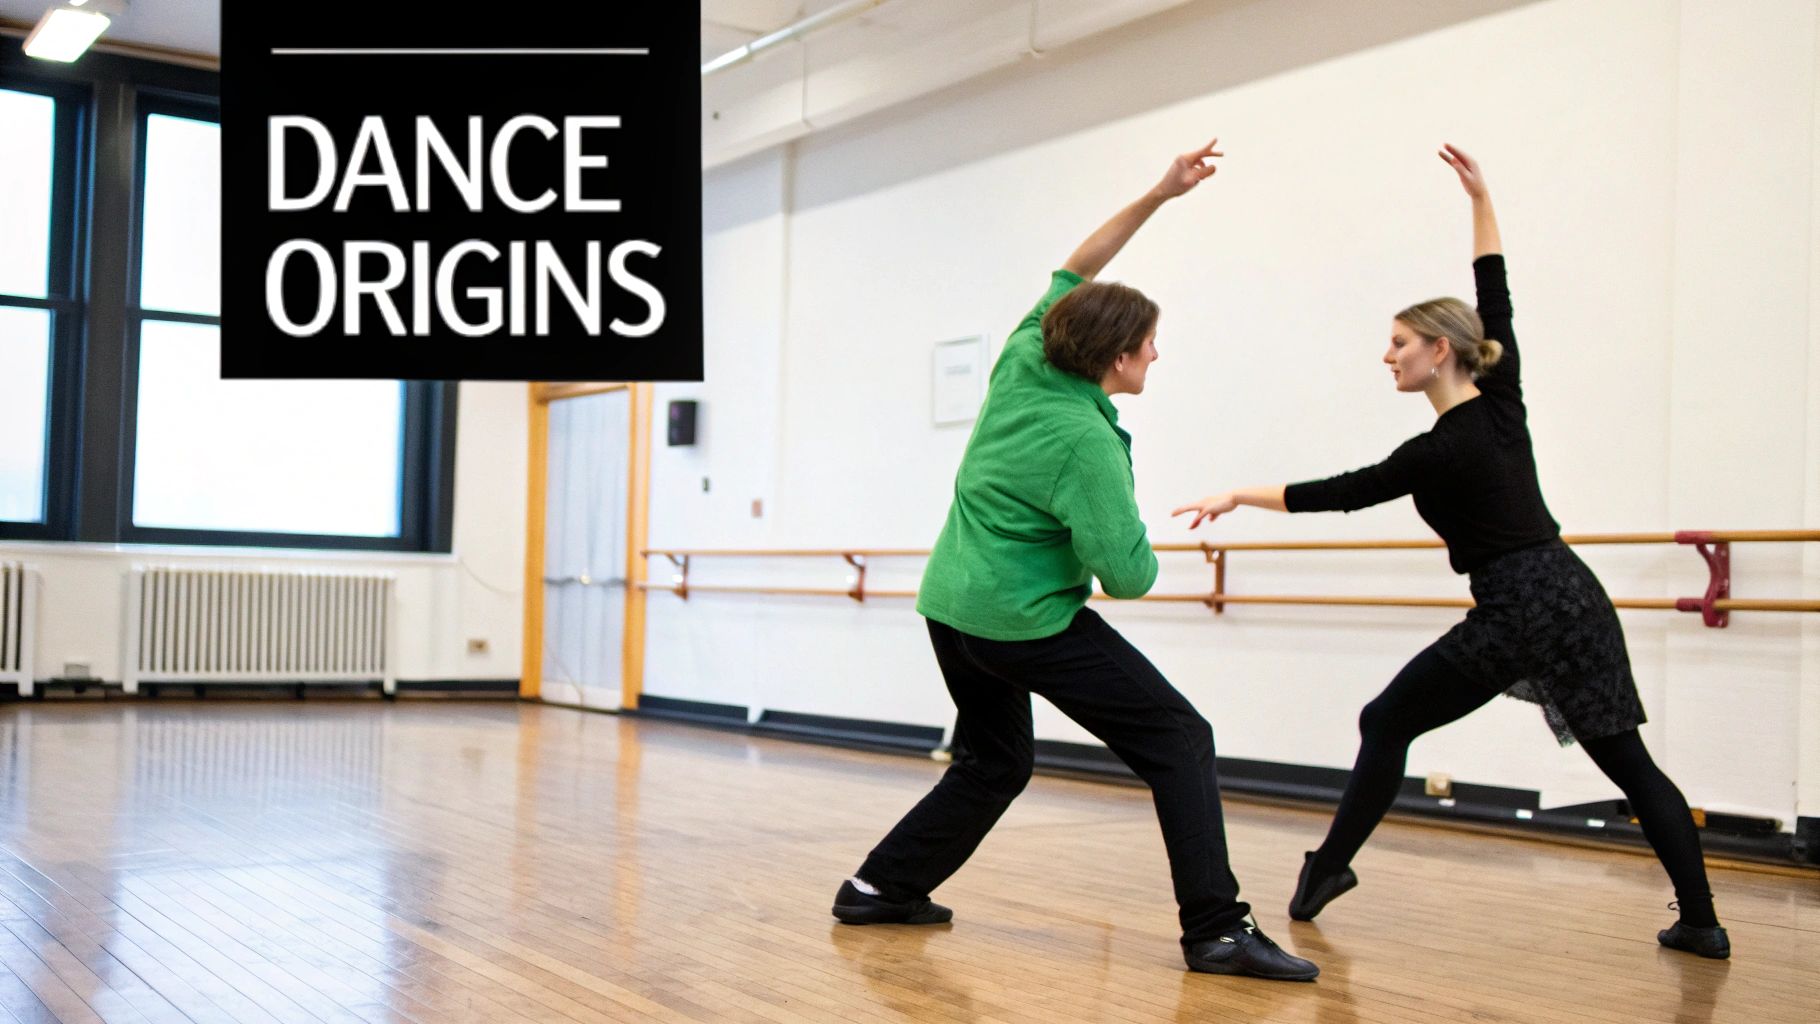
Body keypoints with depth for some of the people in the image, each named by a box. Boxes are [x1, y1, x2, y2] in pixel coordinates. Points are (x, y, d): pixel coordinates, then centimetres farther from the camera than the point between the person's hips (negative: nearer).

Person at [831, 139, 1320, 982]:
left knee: (993, 763, 24)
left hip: (951, 604, 9)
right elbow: (1129, 577, -20)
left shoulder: (1024, 360, -1)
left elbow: (1073, 271, 14)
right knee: (1179, 740, -3)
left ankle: (881, 888, 24)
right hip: (1026, 621, -9)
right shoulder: (1086, 444, -20)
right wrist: (1134, 535, 2)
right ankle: (1217, 930, -7)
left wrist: (1158, 196, 11)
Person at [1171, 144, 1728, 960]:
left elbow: (1339, 494, -8)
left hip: (1514, 615, -7)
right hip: (1575, 598, 7)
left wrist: (1239, 496, -2)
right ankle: (1700, 921, 7)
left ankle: (1329, 868, 10)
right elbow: (1496, 301, 15)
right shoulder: (1503, 401, 5)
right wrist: (1481, 199, 18)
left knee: (1386, 725, 5)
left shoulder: (1441, 453, -12)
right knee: (1628, 761, 9)